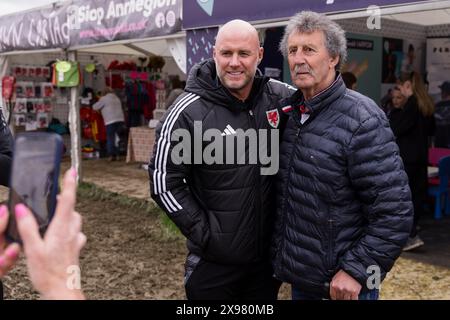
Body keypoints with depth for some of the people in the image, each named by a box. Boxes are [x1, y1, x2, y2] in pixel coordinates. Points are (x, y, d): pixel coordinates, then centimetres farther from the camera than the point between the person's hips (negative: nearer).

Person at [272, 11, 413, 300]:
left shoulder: (362, 119, -18)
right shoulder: (289, 113, 4)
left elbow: (394, 212, -20)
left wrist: (356, 271, -19)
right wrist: (279, 255, 10)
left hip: (343, 284, -6)